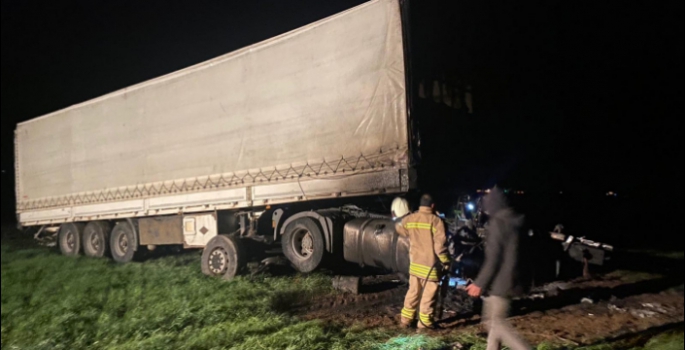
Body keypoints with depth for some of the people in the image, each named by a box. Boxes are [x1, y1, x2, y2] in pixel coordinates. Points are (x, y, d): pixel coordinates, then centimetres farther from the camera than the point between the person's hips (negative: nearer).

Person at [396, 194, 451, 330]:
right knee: (429, 294, 5)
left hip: (414, 263, 6)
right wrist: (446, 262, -5)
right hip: (430, 265, -6)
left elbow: (399, 229, 25)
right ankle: (425, 321, 12)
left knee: (413, 291, 17)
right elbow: (440, 245, -17)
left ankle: (406, 318, 24)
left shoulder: (409, 219, 3)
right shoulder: (435, 221, -15)